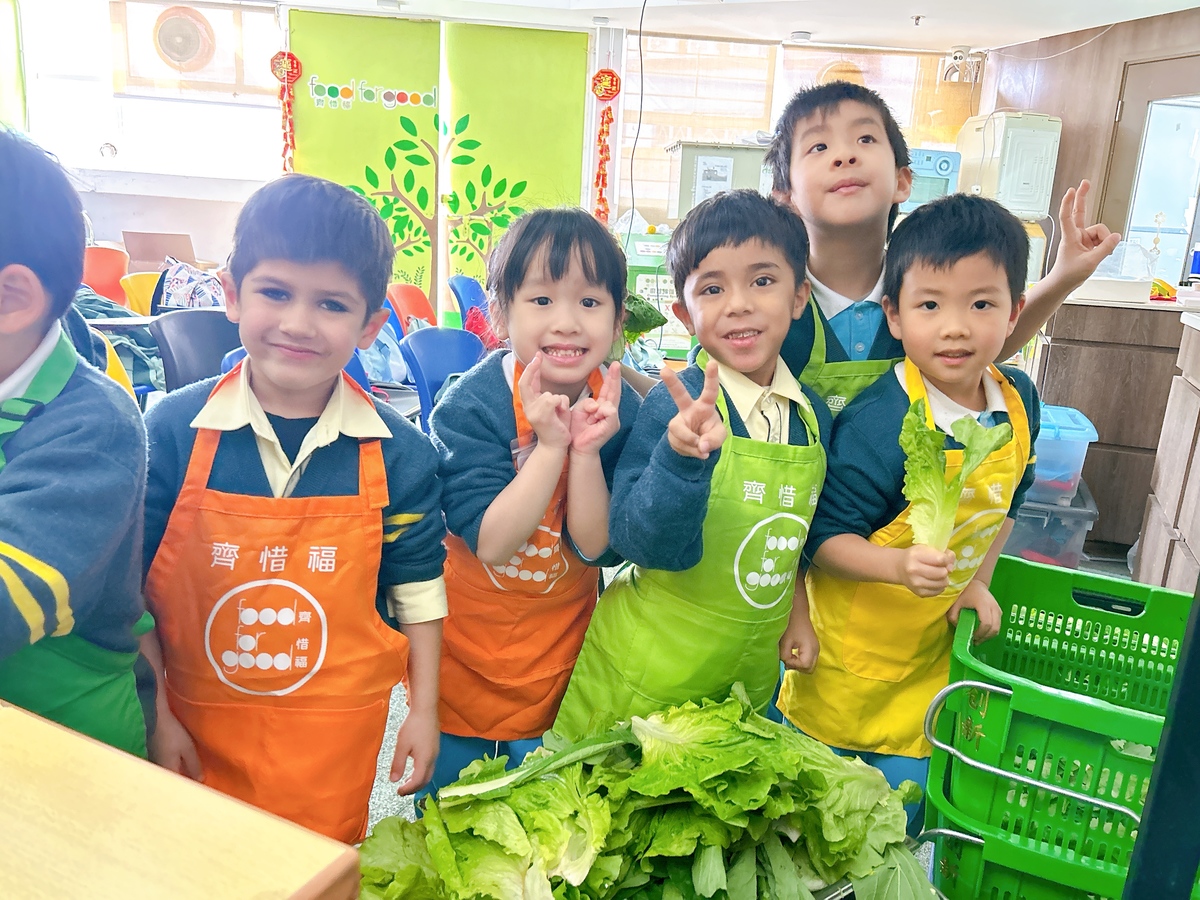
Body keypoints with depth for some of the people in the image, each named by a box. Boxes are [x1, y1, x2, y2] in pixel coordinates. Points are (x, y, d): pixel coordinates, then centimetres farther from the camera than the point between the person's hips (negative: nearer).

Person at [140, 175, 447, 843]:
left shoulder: (397, 452, -11)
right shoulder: (174, 429, -11)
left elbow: (418, 588, -1)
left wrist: (424, 711, 3)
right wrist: (156, 716, -2)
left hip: (338, 729, 0)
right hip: (201, 719, 1)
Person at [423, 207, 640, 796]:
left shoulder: (619, 409, -13)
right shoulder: (469, 406, -21)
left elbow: (598, 548, -15)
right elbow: (492, 543, -26)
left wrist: (588, 452, -29)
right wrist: (550, 447, -33)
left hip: (560, 653, 2)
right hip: (464, 653, -2)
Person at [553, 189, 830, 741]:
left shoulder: (813, 415, -2)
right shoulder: (676, 405, -20)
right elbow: (641, 542, -26)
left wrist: (797, 612, 5)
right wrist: (683, 455, -40)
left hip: (750, 674, 5)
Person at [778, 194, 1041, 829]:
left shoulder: (1019, 401, -5)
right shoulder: (877, 424, -28)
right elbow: (825, 539, -23)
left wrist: (976, 585, 3)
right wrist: (899, 565, -39)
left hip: (933, 644, 6)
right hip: (851, 642, -5)